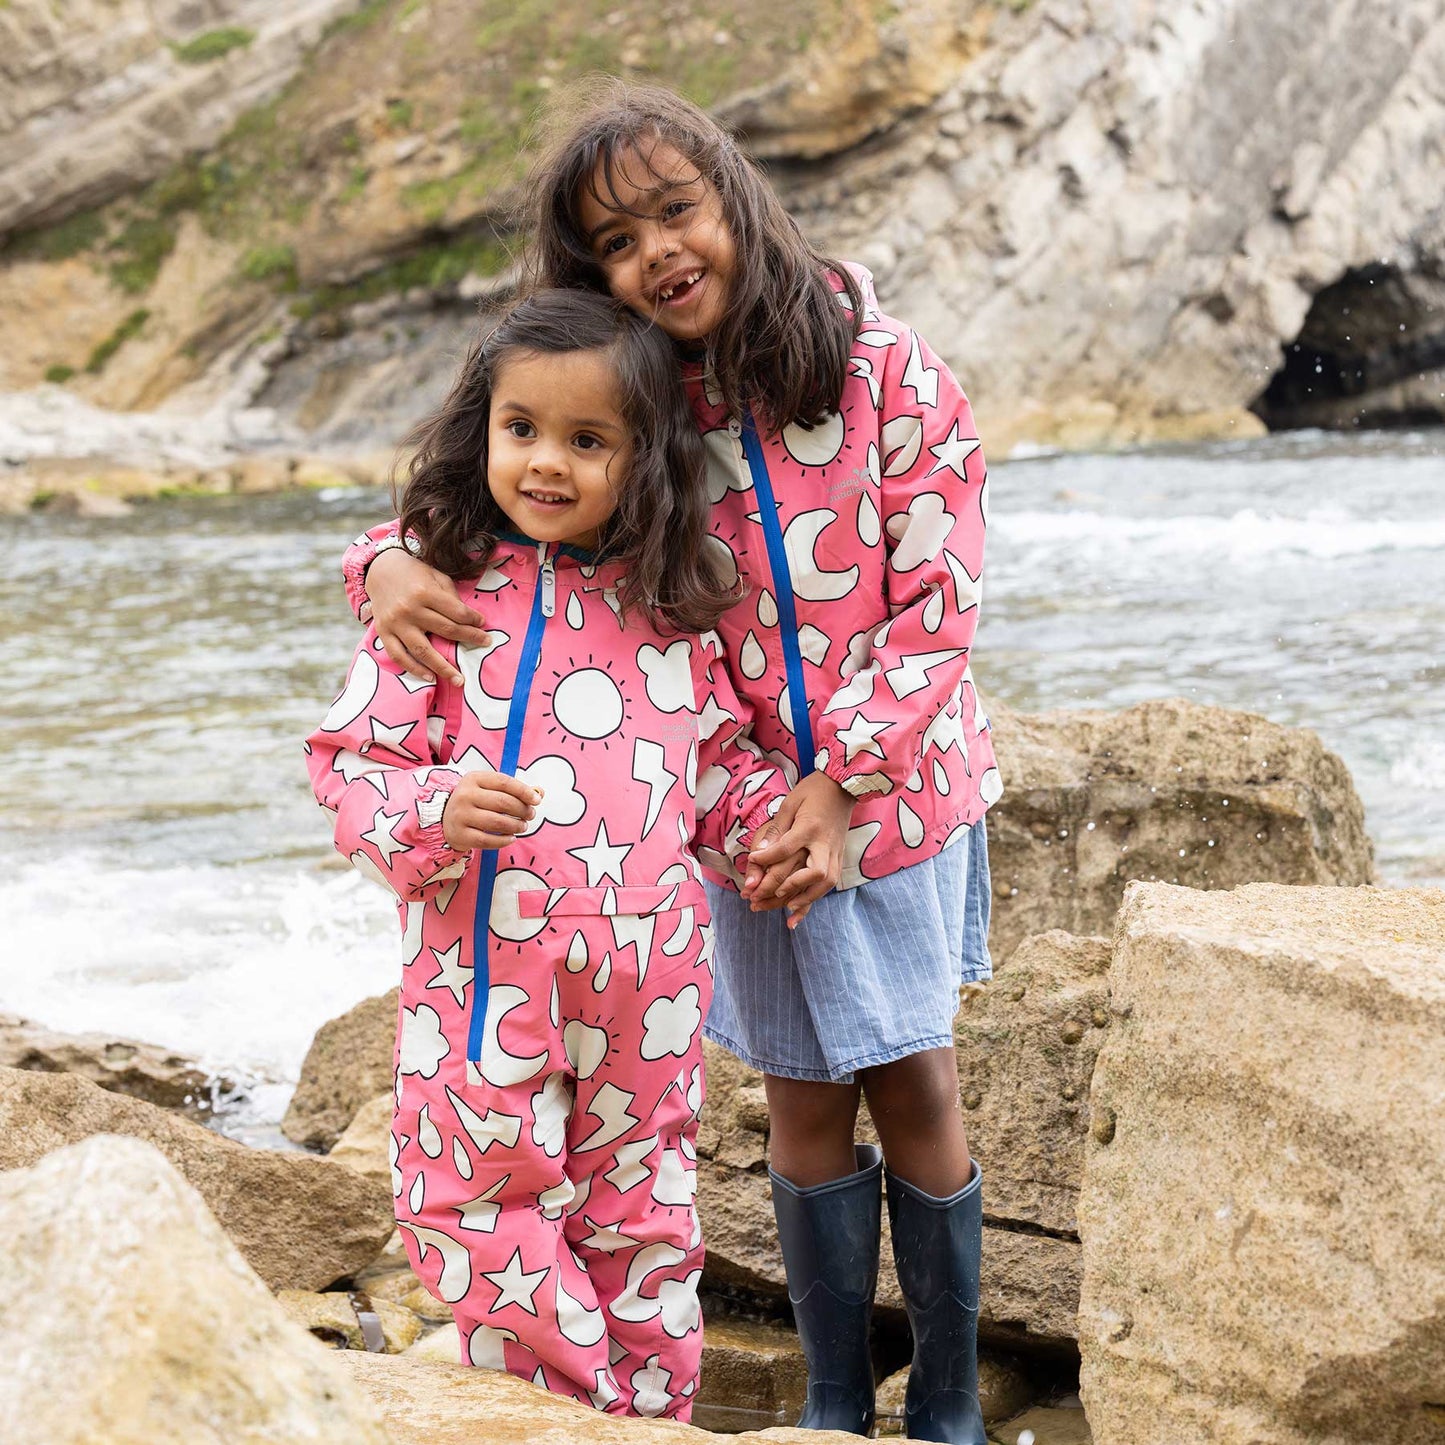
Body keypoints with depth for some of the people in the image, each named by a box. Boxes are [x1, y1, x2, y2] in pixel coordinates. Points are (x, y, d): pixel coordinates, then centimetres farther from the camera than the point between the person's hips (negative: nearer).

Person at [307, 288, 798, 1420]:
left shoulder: (671, 604, 5)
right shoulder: (442, 594, -5)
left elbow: (721, 753, 17)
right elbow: (355, 759, -5)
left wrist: (773, 821, 0)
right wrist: (431, 814, -24)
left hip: (649, 970, 2)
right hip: (488, 965, -2)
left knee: (643, 1205, 14)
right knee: (478, 1206, 3)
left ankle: (655, 1411, 30)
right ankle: (568, 1404, 22)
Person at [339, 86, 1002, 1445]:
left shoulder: (881, 366, -14)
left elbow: (939, 606, -14)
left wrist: (839, 784, -21)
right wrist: (392, 564, -24)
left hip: (896, 792, -2)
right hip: (748, 808, 2)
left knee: (916, 1088, 4)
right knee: (805, 1104, 12)